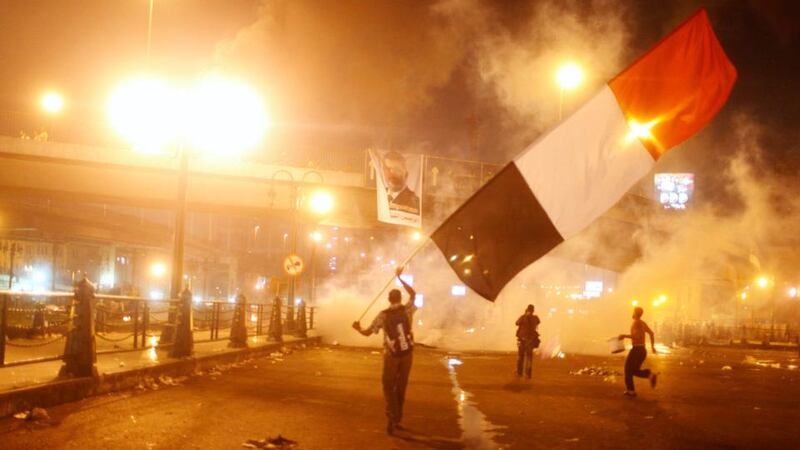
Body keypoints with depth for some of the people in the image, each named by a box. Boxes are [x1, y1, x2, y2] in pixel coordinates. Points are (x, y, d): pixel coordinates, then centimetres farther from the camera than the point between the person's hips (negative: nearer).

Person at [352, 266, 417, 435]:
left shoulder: (383, 315, -9)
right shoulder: (407, 310, -5)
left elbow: (368, 332, -6)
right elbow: (413, 294, 14)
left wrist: (358, 328, 15)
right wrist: (400, 278, 20)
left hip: (392, 354, -2)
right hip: (407, 353, 2)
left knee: (389, 387, 5)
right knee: (400, 387, 13)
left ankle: (391, 417, -16)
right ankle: (397, 420, 17)